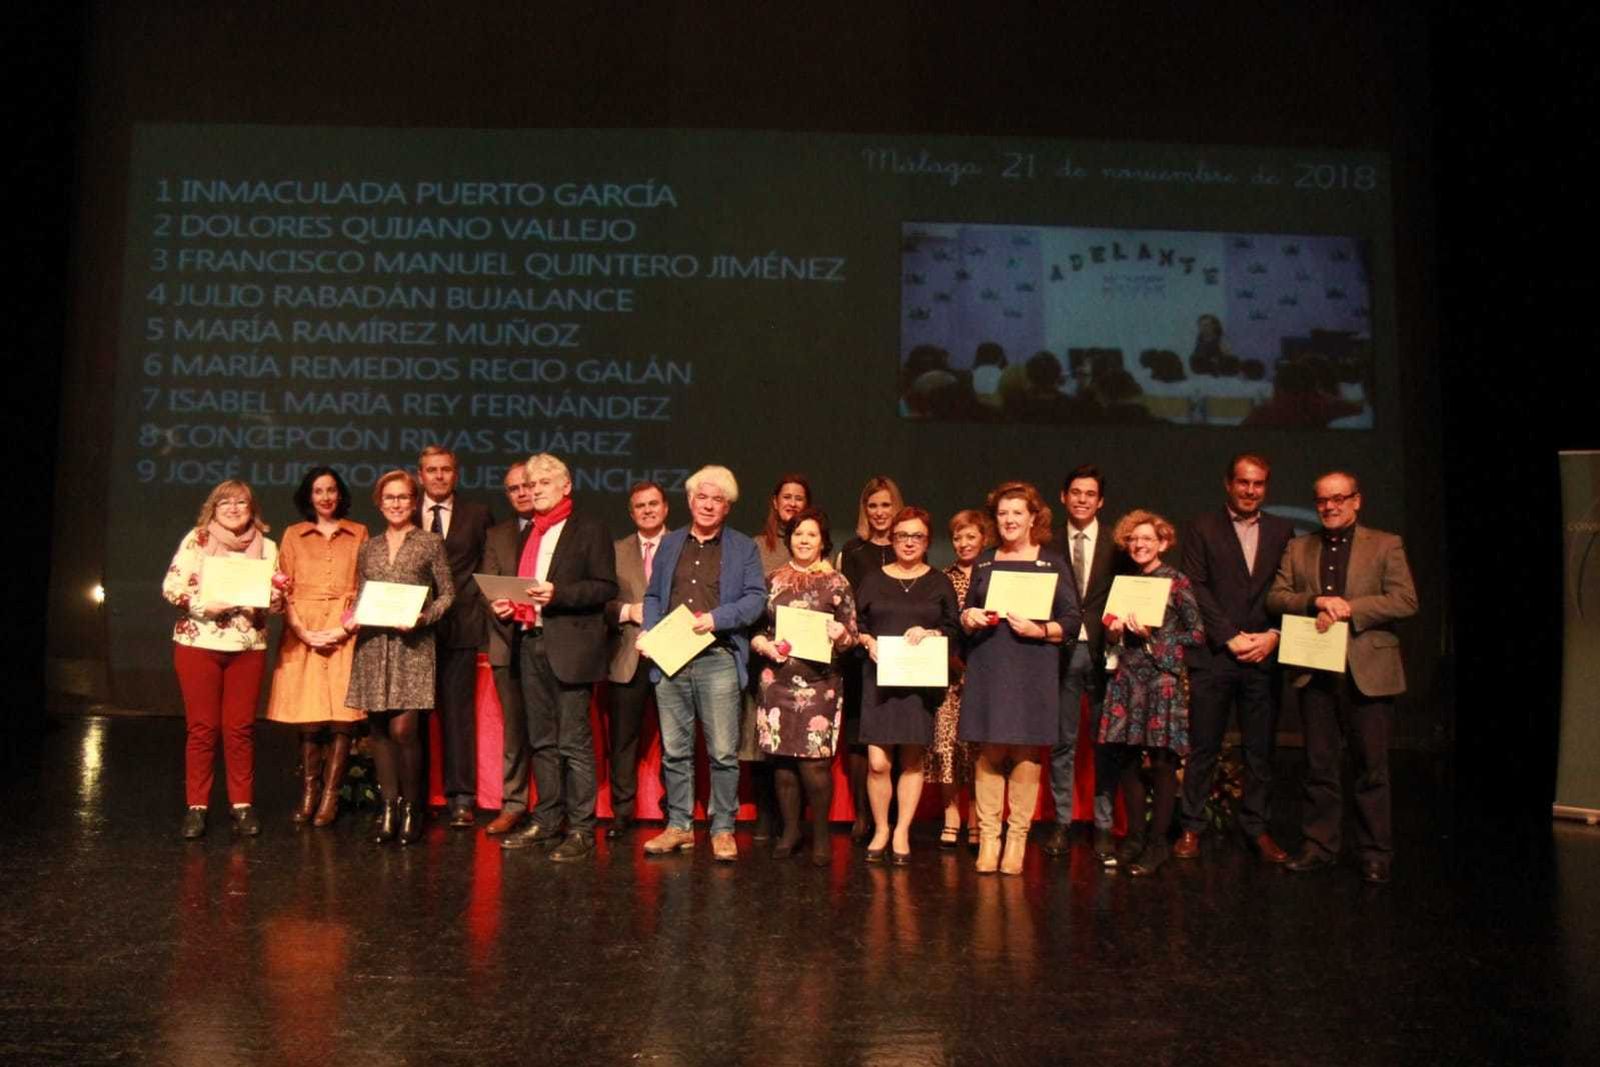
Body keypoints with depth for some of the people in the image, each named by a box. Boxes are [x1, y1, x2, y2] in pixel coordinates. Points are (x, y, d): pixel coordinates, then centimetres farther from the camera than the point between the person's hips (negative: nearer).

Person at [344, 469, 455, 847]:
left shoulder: (431, 543, 4)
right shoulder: (368, 549, 16)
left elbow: (447, 593, 4)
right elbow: (360, 598, 20)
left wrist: (422, 617, -12)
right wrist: (352, 619, 0)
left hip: (412, 645, -4)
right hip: (373, 645, 4)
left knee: (403, 727, -10)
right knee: (379, 729, 3)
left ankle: (411, 807, 6)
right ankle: (388, 806, 13)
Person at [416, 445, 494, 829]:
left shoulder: (477, 516, 8)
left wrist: (480, 606, -1)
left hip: (459, 627, -1)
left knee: (458, 712, -2)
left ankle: (461, 799, 2)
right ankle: (411, 796, 13)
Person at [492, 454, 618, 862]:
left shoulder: (589, 528, -3)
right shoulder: (530, 532, 19)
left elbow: (606, 586, -10)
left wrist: (557, 593, -20)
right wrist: (505, 604, 6)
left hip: (569, 646, -7)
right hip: (530, 643, 8)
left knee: (574, 743, -5)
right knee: (541, 741, 13)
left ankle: (581, 829, 1)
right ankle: (546, 823, 22)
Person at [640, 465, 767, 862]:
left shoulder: (743, 547, 8)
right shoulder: (670, 543, 17)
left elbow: (756, 598, -1)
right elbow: (653, 596, 18)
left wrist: (717, 617, -15)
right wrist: (649, 632, 0)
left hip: (718, 660, -3)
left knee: (723, 752, -2)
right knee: (674, 750, 8)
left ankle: (723, 829, 8)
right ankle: (679, 825, 18)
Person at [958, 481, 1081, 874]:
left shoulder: (1053, 564, 6)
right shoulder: (984, 563, 15)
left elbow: (1072, 622, 1)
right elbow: (966, 614, 21)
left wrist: (1039, 630, -15)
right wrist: (968, 618, -1)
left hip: (1033, 671, -2)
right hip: (987, 669, 2)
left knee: (1026, 753, -2)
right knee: (989, 752, 0)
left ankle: (1018, 838, 6)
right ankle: (988, 837, 5)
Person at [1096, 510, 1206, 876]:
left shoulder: (1176, 582, -2)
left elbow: (1197, 633, -4)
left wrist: (1154, 636, -12)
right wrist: (1114, 631, 0)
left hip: (1163, 678, -5)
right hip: (1127, 678, 5)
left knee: (1162, 761, -1)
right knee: (1126, 759, 5)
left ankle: (1157, 842, 8)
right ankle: (1135, 836, 18)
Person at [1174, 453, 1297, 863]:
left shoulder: (1282, 531, 12)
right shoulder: (1203, 527, 5)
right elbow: (1197, 588, -3)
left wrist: (1272, 636, -6)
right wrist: (1231, 637, -9)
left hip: (1264, 656, 2)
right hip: (1212, 656, -2)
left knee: (1261, 749, 7)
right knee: (1202, 748, 1)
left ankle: (1258, 828, 18)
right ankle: (1191, 827, 10)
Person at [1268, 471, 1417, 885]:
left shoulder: (1385, 545, 3)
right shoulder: (1298, 549, 12)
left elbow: (1406, 600, -7)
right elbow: (1275, 597, 3)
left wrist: (1348, 609, -16)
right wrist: (1316, 601, -14)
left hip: (1368, 671, -3)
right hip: (1314, 671, 3)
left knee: (1372, 768, 3)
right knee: (1319, 765, 10)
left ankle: (1376, 854, 12)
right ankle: (1319, 845, 20)